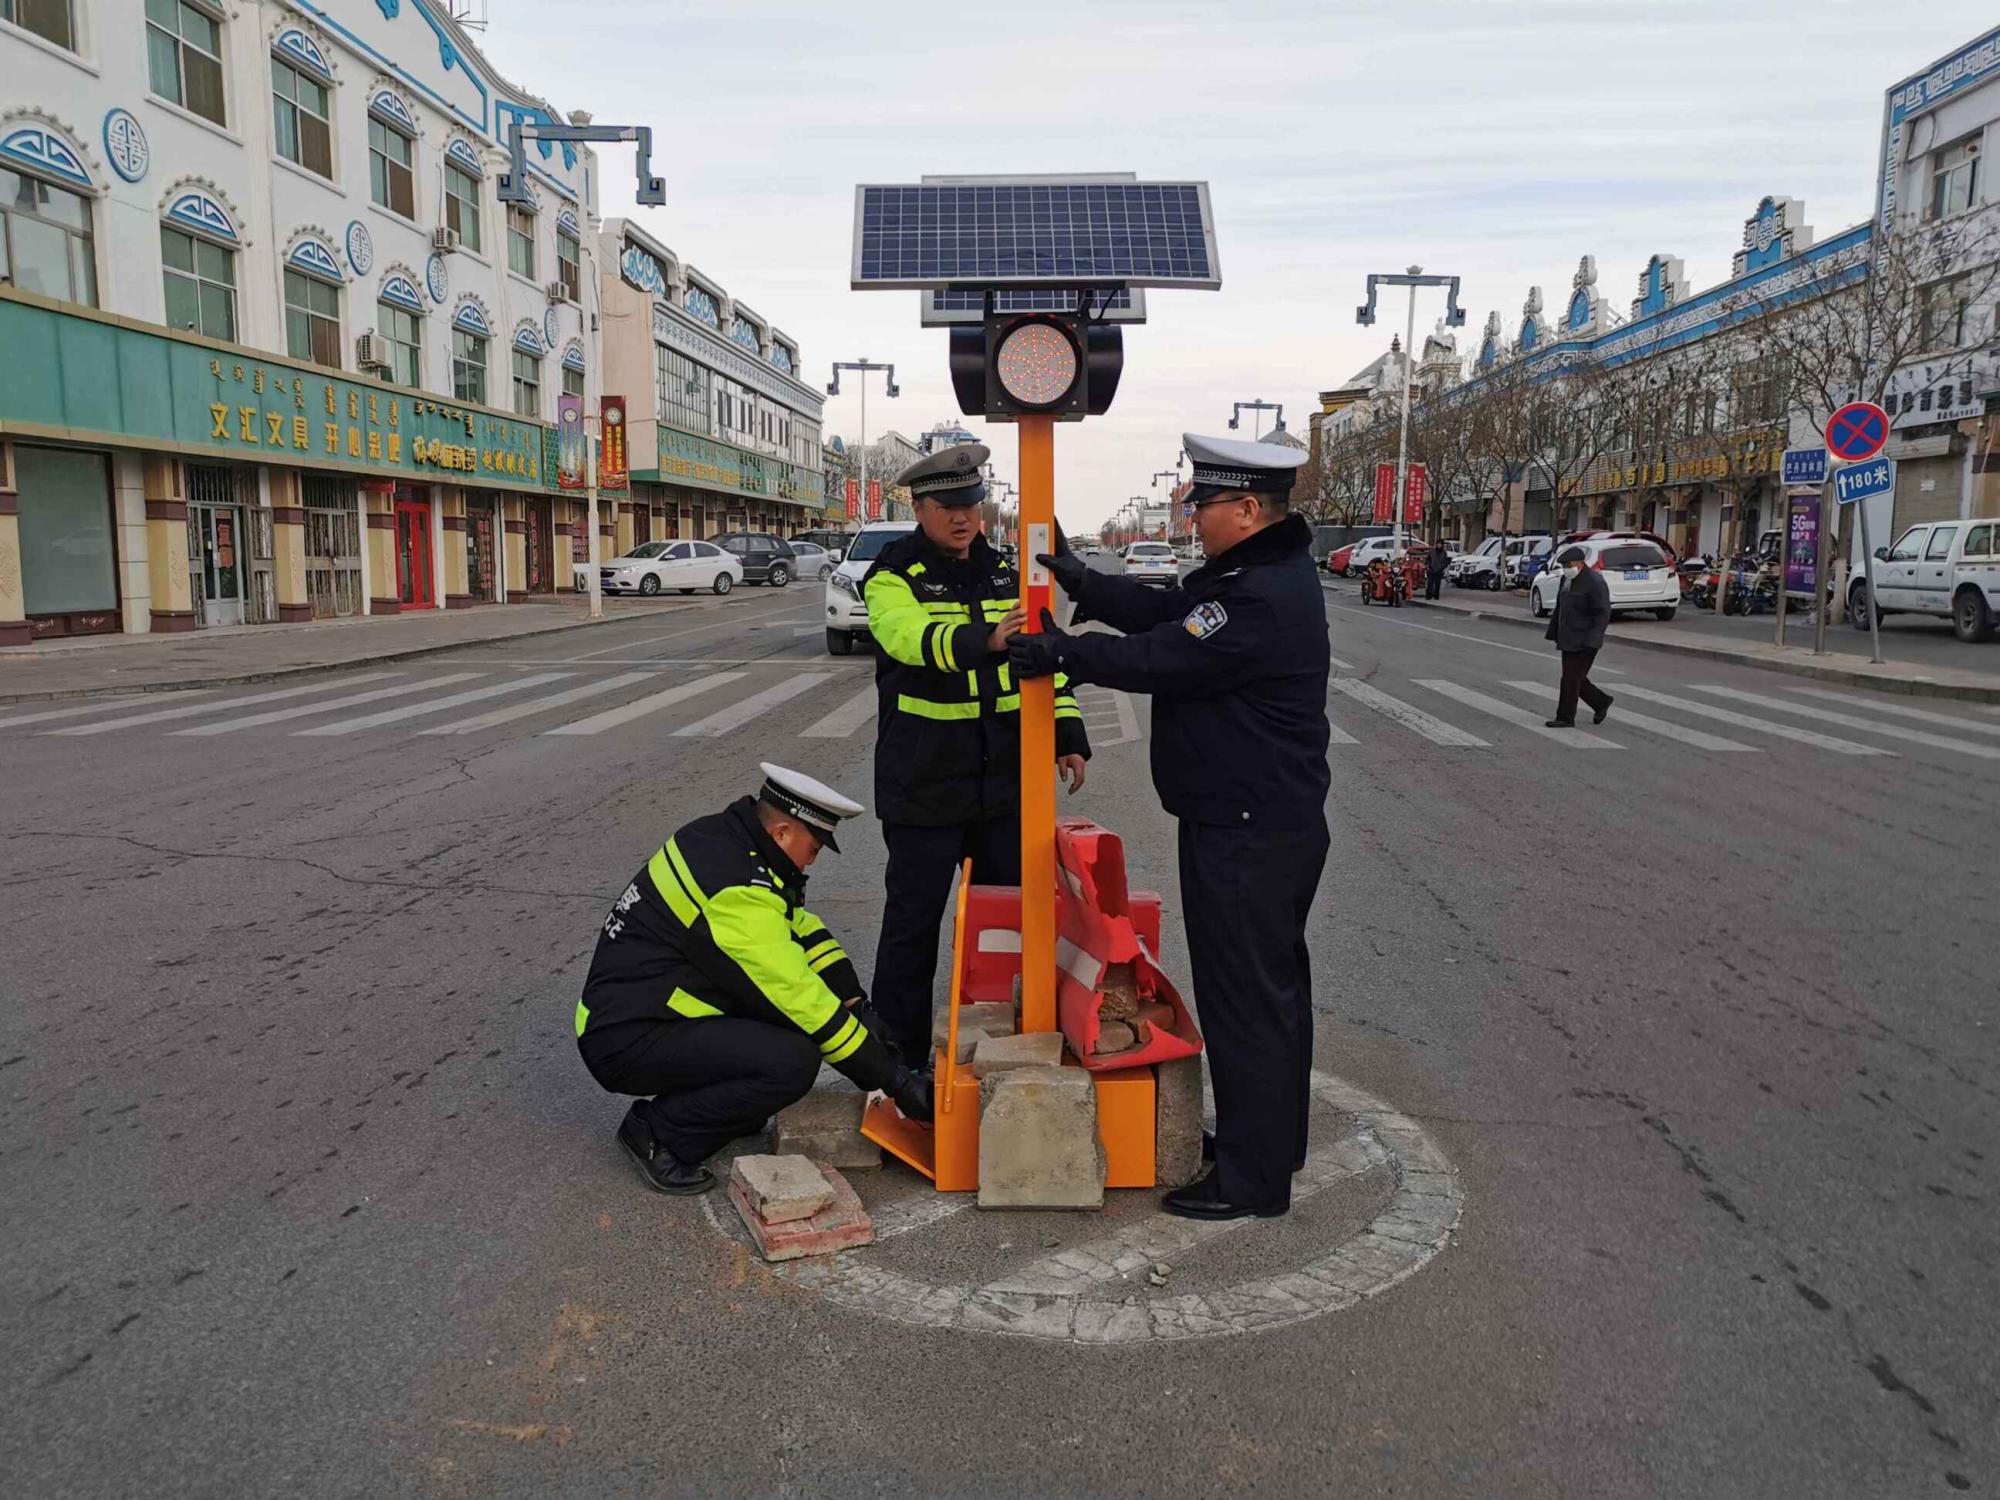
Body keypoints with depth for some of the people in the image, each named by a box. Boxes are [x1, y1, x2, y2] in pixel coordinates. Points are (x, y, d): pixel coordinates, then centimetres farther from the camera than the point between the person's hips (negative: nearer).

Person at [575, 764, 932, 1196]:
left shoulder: (724, 836, 4)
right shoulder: (736, 893, -25)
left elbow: (802, 927, 11)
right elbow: (802, 999, -24)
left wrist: (858, 1005, 2)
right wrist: (897, 1082, -18)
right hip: (624, 1046, -10)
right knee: (794, 1061, -24)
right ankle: (657, 1133, -6)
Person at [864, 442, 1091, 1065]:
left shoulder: (1004, 572, 10)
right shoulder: (893, 578, -7)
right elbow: (916, 638, -29)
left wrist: (1068, 735, 4)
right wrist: (986, 639, -47)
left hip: (1003, 781, 5)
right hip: (923, 785, -5)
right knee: (912, 922, 5)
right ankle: (899, 1056, 19)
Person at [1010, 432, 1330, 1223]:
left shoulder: (1264, 599, -23)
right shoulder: (1259, 573, 12)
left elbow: (1164, 657, -21)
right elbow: (1166, 610, 12)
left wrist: (1065, 653, -9)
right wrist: (1084, 583, 3)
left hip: (1249, 838, -11)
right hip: (1274, 824, 11)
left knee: (1247, 1000, -2)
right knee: (1272, 987, 20)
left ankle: (1253, 1178, 11)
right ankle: (1272, 1141, 36)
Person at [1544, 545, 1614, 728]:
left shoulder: (1594, 582, -15)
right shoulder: (1567, 579, 11)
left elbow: (1603, 613, -18)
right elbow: (1559, 608, 19)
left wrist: (1591, 641, -24)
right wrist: (1553, 633, 17)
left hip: (1583, 642, -8)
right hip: (1568, 640, 8)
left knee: (1571, 679, -6)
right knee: (1575, 679, 12)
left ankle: (1565, 718, 2)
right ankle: (1601, 702, 28)